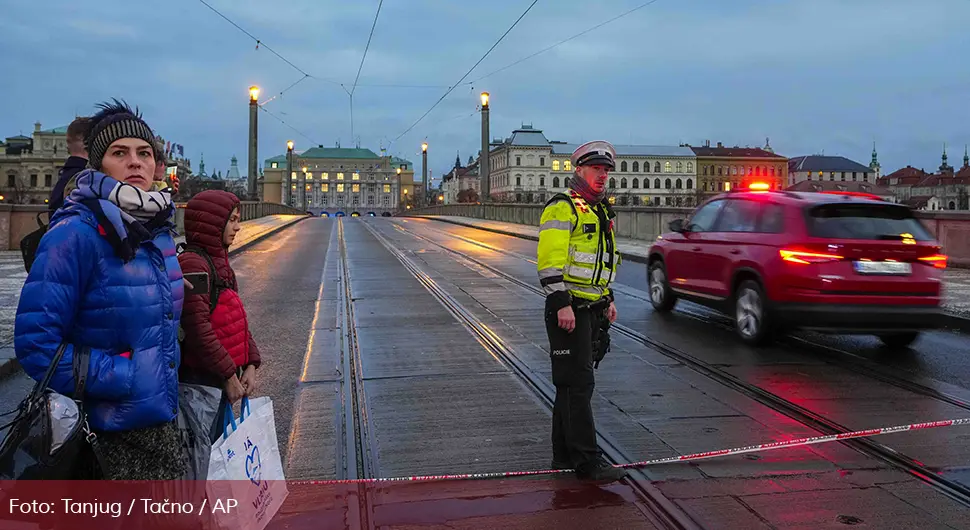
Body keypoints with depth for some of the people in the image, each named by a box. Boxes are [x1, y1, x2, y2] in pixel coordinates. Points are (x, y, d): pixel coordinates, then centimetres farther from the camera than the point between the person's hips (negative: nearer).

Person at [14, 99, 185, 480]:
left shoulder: (157, 230, 6)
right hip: (108, 437, -7)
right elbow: (36, 345, -19)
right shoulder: (76, 234, -16)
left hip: (162, 421, 7)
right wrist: (122, 376, -19)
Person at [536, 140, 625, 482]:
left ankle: (564, 456, 22)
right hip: (568, 309, -9)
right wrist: (561, 303, -24)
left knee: (572, 384, 14)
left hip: (592, 309, 9)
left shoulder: (601, 211, 20)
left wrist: (607, 299, 23)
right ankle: (586, 461, -2)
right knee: (577, 385, -7)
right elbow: (550, 260, -19)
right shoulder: (563, 208, -10)